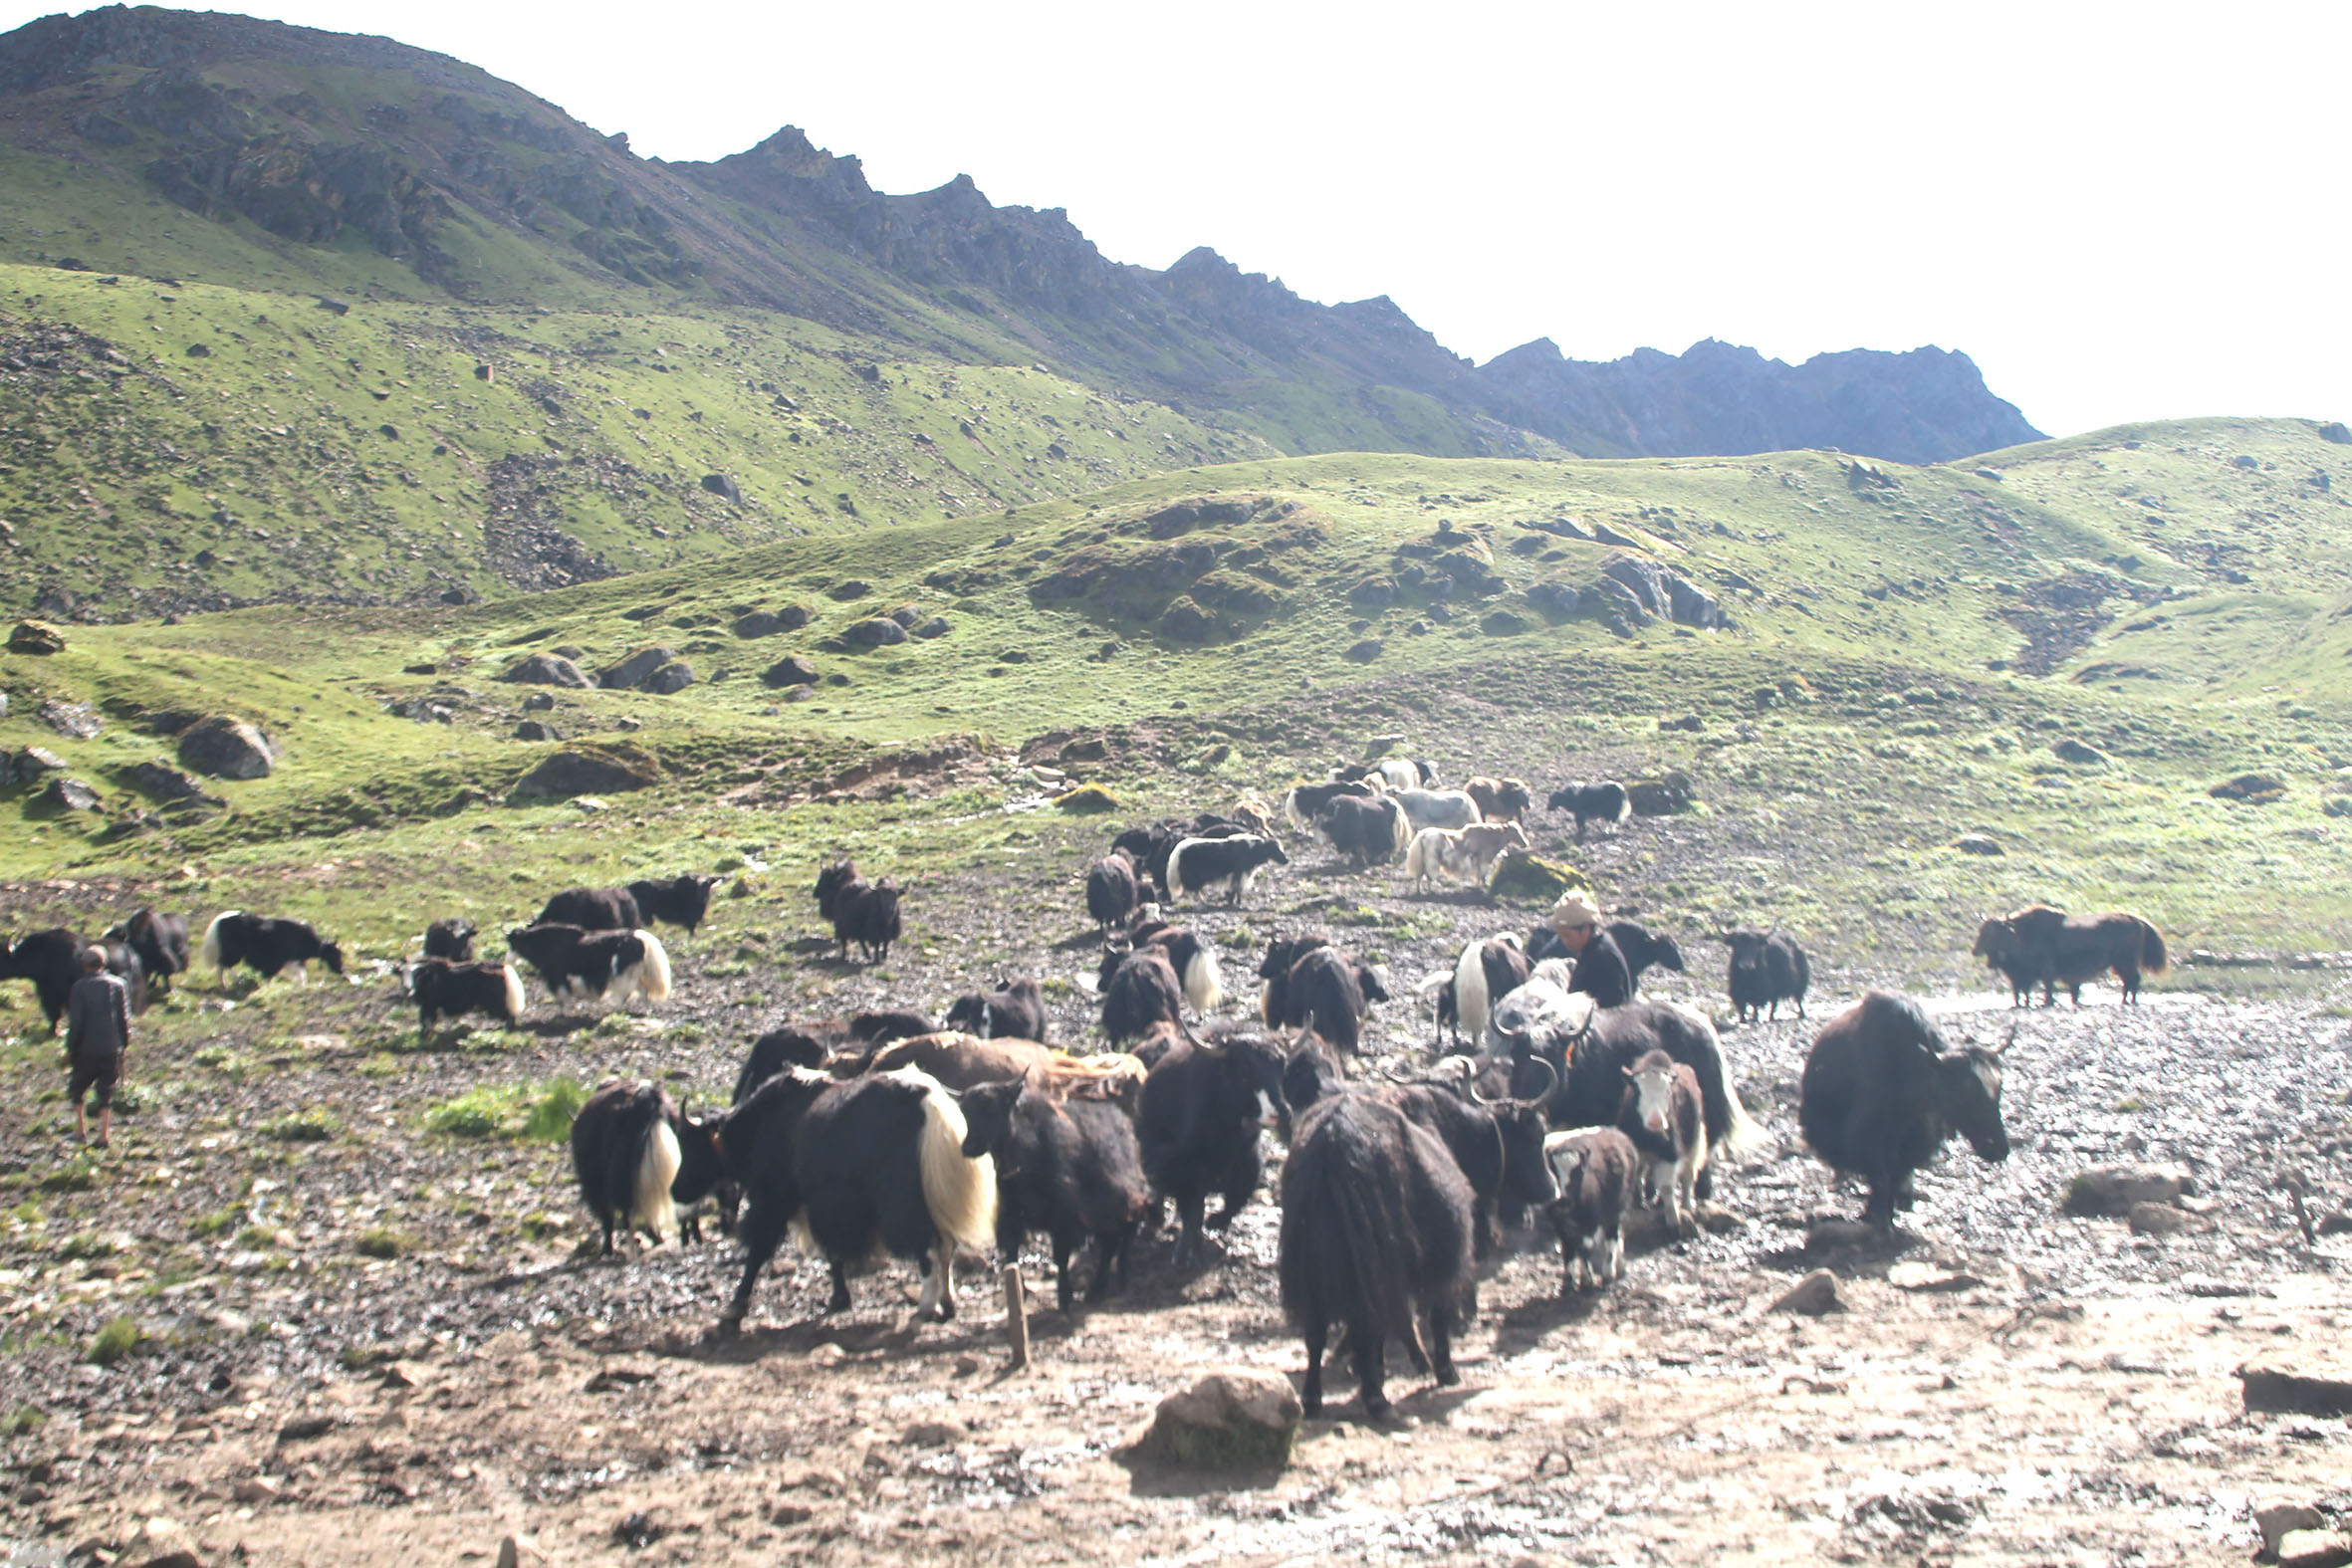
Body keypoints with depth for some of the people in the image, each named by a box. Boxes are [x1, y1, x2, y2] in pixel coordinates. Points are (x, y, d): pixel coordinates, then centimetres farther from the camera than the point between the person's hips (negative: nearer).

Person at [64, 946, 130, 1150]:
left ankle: (81, 1131, 14)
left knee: (77, 1089, 15)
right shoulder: (118, 985, 1)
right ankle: (104, 1135, 5)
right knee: (106, 1093, 8)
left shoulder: (80, 987, -8)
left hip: (86, 1050, -2)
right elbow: (124, 1018, 3)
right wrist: (125, 1044, 12)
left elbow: (76, 1022, -9)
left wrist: (70, 1048, -1)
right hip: (112, 1049, 2)